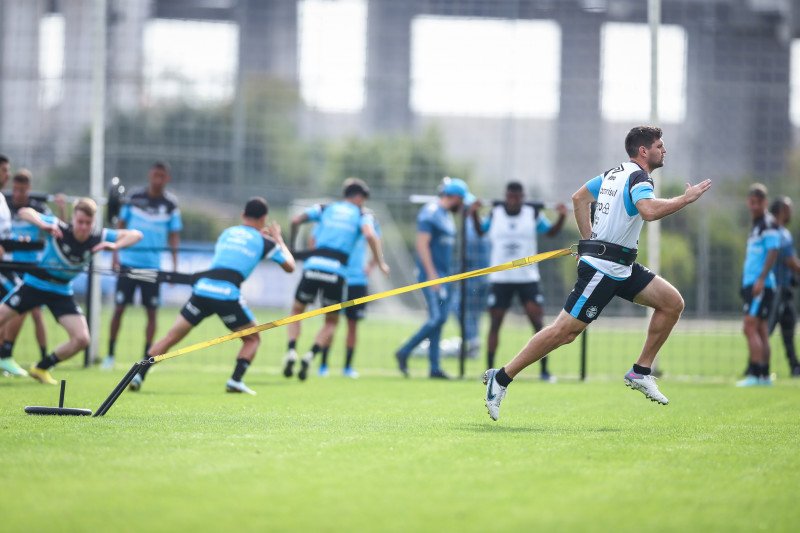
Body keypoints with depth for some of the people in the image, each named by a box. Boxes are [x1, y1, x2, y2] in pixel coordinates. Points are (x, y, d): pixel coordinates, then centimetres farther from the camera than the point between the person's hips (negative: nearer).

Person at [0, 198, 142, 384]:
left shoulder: (98, 238, -16)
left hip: (61, 292, 3)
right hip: (35, 283, -3)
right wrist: (43, 225, -45)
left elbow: (135, 234, -17)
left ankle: (41, 368, 10)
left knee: (81, 339, -9)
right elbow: (25, 212, -25)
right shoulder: (58, 229, -23)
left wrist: (115, 245, -36)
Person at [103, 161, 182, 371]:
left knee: (152, 311, 1)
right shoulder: (135, 197, 1)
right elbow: (121, 225, 8)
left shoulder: (171, 203, 0)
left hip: (152, 265, 0)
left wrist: (174, 266, -3)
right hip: (128, 261, 0)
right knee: (119, 308, 1)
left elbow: (174, 236, 4)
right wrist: (115, 254, 1)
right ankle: (110, 355, 11)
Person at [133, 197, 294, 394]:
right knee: (252, 339, 17)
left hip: (202, 288, 3)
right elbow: (289, 266, 22)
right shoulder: (264, 241, 12)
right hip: (228, 294, -3)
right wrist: (279, 239, 38)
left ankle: (139, 374, -3)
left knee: (170, 338, 9)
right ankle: (236, 380, -1)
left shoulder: (227, 233, 24)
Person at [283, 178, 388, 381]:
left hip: (313, 265, 2)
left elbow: (296, 221, 7)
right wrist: (380, 263, -2)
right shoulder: (362, 216, 11)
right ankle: (309, 356, -7)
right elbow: (370, 236, -10)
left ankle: (291, 351, -4)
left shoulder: (325, 209, 18)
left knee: (297, 311, 21)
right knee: (331, 322, 17)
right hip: (337, 271, -1)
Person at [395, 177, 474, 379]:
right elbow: (422, 244, -17)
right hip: (432, 274, -10)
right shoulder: (430, 213, -11)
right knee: (437, 318, -14)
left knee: (439, 320, 6)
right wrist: (432, 275, -21)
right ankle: (404, 353, -3)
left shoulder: (446, 216, 18)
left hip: (444, 275, 10)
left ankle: (434, 368, 7)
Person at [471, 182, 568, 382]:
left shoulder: (533, 215, 0)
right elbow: (481, 231, 18)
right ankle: (489, 370, 11)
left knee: (538, 322, -7)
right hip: (500, 278, 1)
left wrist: (562, 217, -3)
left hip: (527, 277, -1)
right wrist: (474, 215, 3)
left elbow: (551, 232, 13)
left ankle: (544, 370, 0)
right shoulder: (495, 214, 2)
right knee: (495, 323, 2)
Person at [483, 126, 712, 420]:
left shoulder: (614, 173, 14)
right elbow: (649, 210, -34)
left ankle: (640, 372, 8)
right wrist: (686, 199, -22)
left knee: (672, 302, 4)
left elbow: (579, 198, 24)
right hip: (602, 268, -10)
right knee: (565, 331, -9)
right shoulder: (638, 177, -14)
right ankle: (500, 378, -1)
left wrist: (590, 240, 24)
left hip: (622, 268, 10)